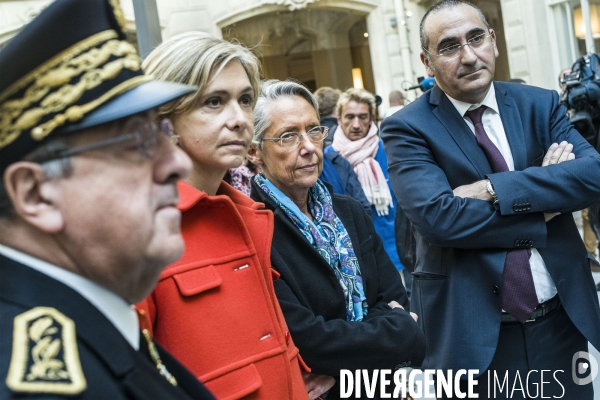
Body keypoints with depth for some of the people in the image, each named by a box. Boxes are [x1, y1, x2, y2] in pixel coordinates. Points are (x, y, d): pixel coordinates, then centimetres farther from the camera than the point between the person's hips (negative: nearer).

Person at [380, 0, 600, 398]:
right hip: (475, 333, -3)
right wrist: (541, 206, -13)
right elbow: (437, 216, -23)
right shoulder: (408, 128, -9)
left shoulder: (540, 104, 3)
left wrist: (494, 189, -21)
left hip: (563, 321, 4)